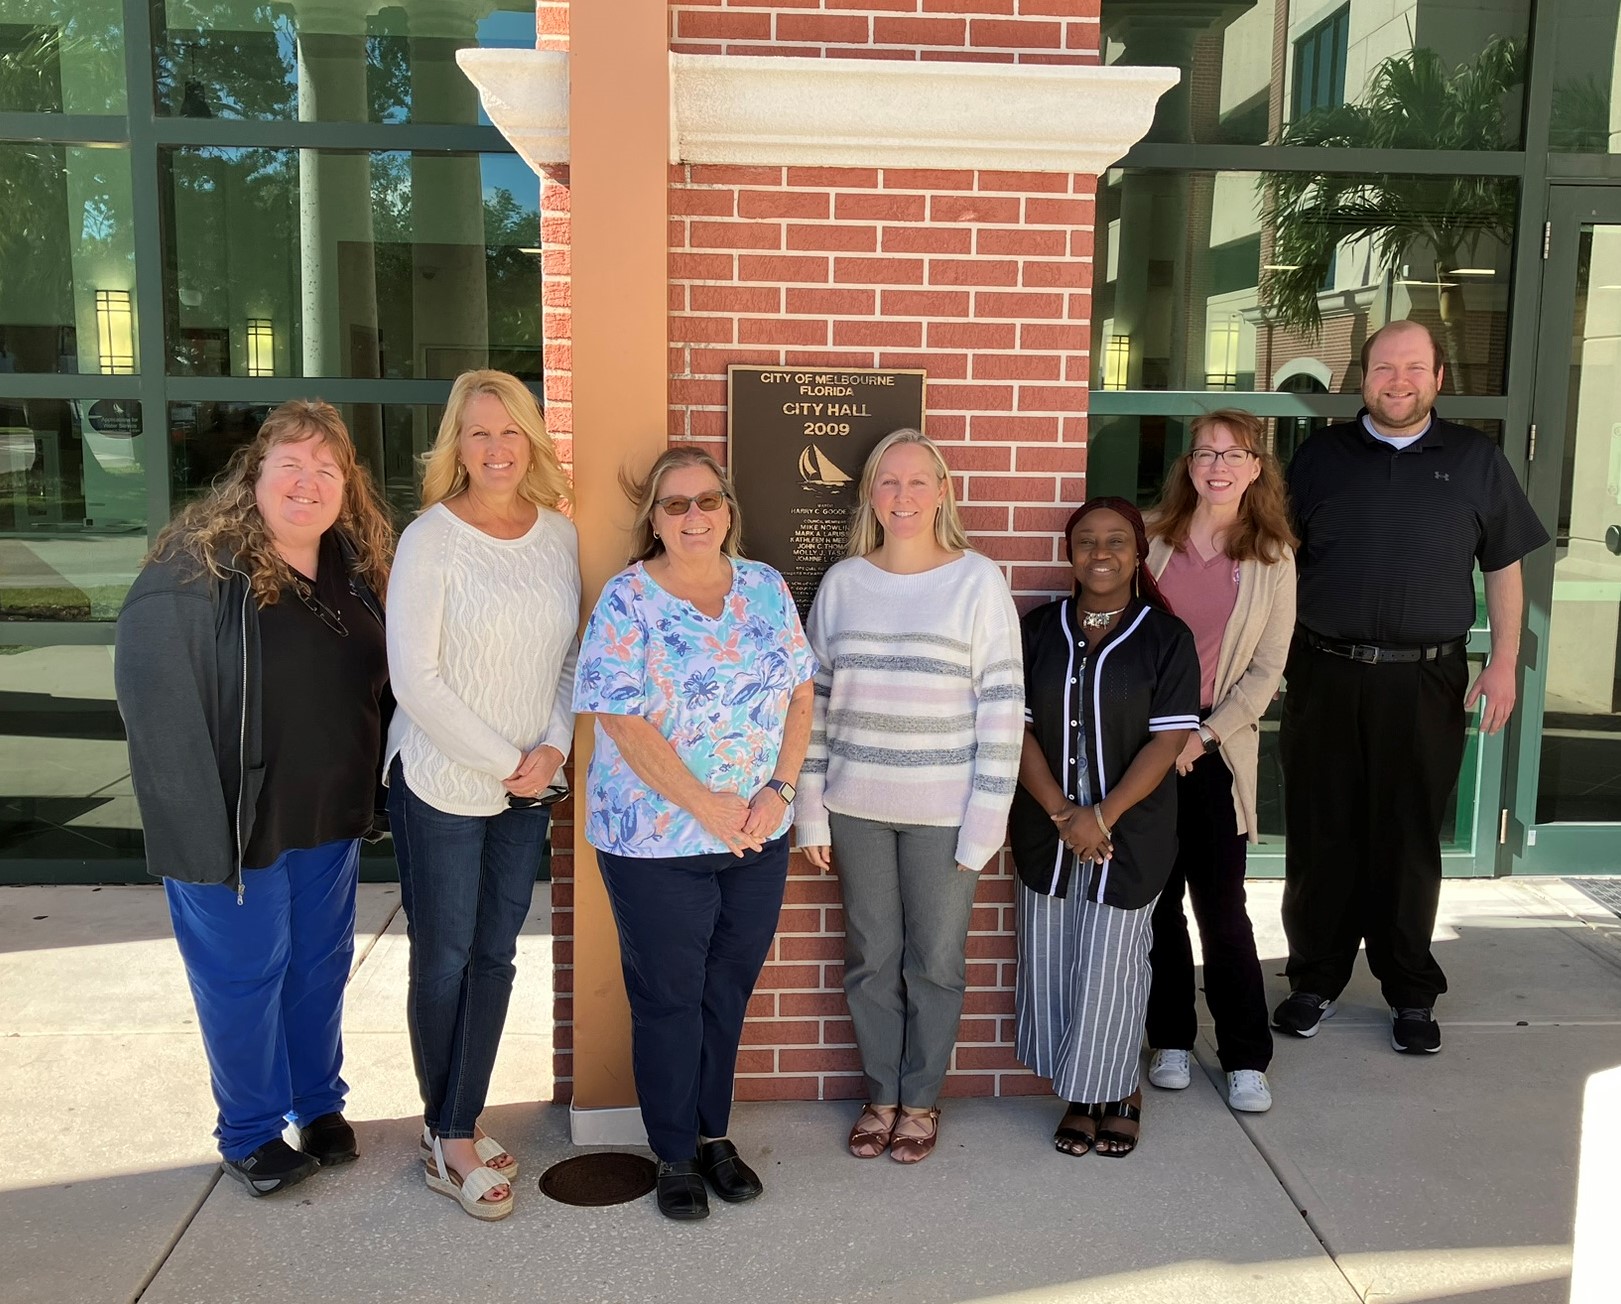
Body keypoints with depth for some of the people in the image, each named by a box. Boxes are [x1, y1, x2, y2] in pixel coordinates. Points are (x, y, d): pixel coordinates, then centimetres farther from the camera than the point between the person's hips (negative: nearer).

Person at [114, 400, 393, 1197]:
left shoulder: (356, 566, 2)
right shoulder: (194, 567, -18)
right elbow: (154, 700, -20)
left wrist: (370, 795, 5)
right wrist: (203, 832, -22)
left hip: (330, 818, 6)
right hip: (236, 822, -6)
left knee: (320, 964, 19)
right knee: (242, 976, 10)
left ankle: (320, 1105, 39)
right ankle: (251, 1134, 29)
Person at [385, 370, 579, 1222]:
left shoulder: (560, 534, 2)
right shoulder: (430, 539, -12)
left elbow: (573, 654, 7)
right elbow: (414, 679, -16)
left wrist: (552, 749, -7)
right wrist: (503, 762, -13)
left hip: (530, 785, 5)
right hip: (441, 784, -5)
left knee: (494, 956, 12)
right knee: (443, 960, 7)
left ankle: (457, 1132, 27)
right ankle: (448, 1140, 24)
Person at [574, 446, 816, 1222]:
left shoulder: (767, 589, 4)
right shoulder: (627, 600, -10)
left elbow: (798, 696, 5)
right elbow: (624, 722, -16)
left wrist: (779, 790, -8)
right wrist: (706, 806, -18)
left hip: (758, 838, 4)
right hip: (658, 843, -4)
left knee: (728, 992, 16)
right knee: (669, 1000, 9)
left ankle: (714, 1134, 35)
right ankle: (675, 1154, 27)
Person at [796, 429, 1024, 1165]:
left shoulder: (978, 582, -6)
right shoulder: (842, 582, 2)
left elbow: (1002, 708, -8)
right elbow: (814, 700, 5)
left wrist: (985, 821, -11)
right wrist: (810, 813, 3)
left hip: (943, 812, -2)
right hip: (857, 808, 3)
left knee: (935, 962, 11)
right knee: (870, 960, 14)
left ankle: (921, 1100, 31)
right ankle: (881, 1095, 33)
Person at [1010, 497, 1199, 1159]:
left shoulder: (1165, 635, -3)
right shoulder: (1040, 628, 4)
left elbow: (1168, 739, -9)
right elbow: (1018, 727, -1)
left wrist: (1102, 815, -16)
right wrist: (1060, 813, -12)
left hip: (1129, 831, -3)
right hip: (1046, 828, 3)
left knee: (1111, 965, 4)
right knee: (1052, 965, 8)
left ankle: (1118, 1092, 27)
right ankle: (1078, 1096, 26)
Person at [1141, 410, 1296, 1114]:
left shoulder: (1272, 559, 1)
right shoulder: (1152, 538, 1)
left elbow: (1266, 671, 1)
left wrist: (1203, 736, -8)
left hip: (1216, 747, -1)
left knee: (1222, 905, 1)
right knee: (1157, 900, 8)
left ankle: (1246, 1058, 15)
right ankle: (1170, 1039, 24)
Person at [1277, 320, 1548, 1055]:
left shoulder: (1474, 461, 6)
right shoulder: (1321, 456, 6)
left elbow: (1504, 568, 9)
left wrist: (1503, 664, 2)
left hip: (1425, 682, 0)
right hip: (1325, 675, 1)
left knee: (1409, 842, 8)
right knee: (1321, 837, 6)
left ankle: (1411, 993, 22)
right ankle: (1315, 981, 21)